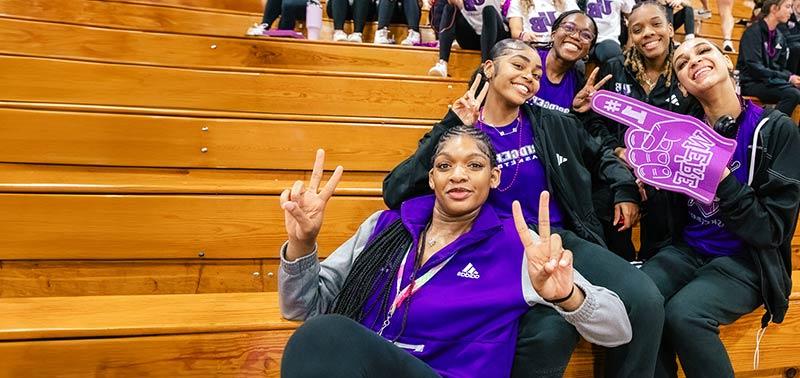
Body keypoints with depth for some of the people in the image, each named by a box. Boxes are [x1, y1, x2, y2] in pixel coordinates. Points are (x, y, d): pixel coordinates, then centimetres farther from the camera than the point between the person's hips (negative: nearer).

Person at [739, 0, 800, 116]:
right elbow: (755, 67, -18)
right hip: (750, 82, -7)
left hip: (773, 81, 7)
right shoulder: (753, 32, -9)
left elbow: (782, 68, 16)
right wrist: (788, 78, -21)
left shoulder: (780, 37, 13)